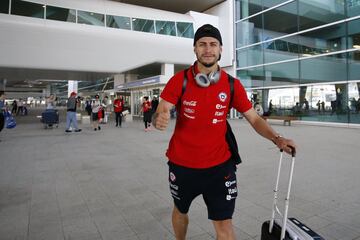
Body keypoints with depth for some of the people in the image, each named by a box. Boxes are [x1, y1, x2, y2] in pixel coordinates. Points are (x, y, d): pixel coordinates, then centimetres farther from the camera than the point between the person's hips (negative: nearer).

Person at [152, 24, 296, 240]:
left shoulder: (233, 85, -5)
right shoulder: (180, 80, -9)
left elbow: (254, 119, 0)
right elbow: (159, 114, -9)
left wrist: (276, 138, -16)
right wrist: (159, 120, -33)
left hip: (219, 165, 0)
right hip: (182, 164, 1)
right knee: (180, 211, 24)